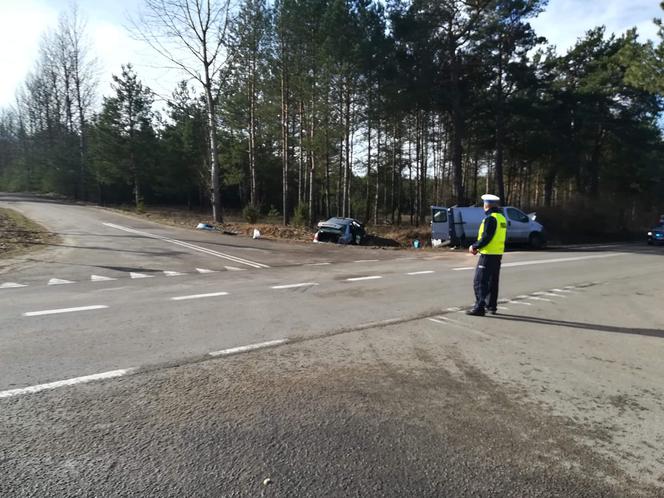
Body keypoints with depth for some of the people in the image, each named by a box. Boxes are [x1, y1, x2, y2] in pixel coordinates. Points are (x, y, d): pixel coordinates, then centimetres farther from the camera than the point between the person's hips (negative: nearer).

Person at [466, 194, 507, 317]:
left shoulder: (490, 218, -16)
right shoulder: (502, 218, 13)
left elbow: (486, 238, -23)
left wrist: (474, 247, -8)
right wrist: (478, 247, 13)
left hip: (488, 255, -9)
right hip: (498, 254, 9)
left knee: (480, 282, -6)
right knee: (493, 282, 16)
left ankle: (479, 308, -7)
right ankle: (491, 306, 23)